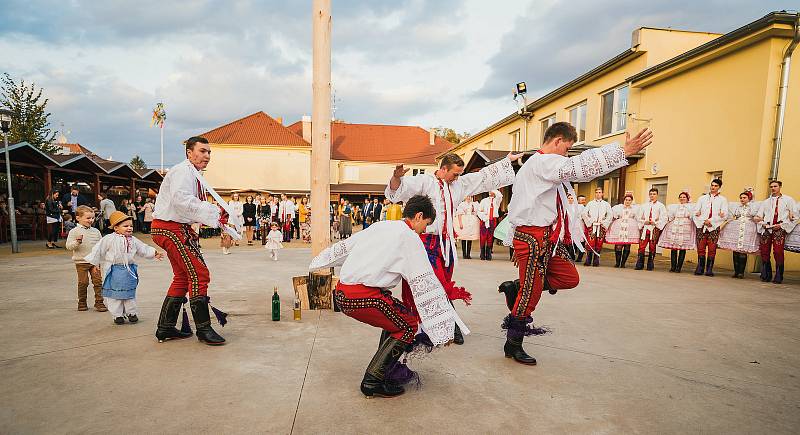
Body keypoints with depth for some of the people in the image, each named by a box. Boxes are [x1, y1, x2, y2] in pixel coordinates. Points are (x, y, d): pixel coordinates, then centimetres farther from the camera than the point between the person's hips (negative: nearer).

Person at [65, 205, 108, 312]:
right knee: (83, 283, 3)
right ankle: (82, 303, 19)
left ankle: (99, 302, 8)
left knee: (98, 281, 0)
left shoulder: (96, 231, 8)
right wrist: (77, 242, -26)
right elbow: (69, 246, -8)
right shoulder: (74, 231, -3)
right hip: (81, 262, -3)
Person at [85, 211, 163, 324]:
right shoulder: (109, 239, -8)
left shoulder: (133, 240, 6)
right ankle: (117, 315, 16)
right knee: (114, 294, 3)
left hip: (129, 270, 4)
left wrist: (154, 253, 4)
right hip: (114, 271, -4)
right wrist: (95, 263, -4)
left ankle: (131, 313, 22)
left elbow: (144, 249, 13)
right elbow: (98, 250, -5)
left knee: (130, 293, 11)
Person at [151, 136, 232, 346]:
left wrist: (215, 215, 3)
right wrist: (213, 213, -31)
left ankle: (165, 328, 27)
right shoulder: (183, 171, -13)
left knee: (183, 277, 17)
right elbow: (181, 199, -30)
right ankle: (203, 329, -3)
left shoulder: (193, 174, 20)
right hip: (171, 228, -11)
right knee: (199, 274, -11)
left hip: (178, 229, 11)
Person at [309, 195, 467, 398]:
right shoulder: (410, 237, -3)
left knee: (395, 316, 24)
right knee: (408, 325, 7)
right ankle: (373, 381, 6)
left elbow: (345, 245, 29)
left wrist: (319, 262, 46)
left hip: (341, 293, 9)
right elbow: (425, 283, -5)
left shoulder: (379, 226, 18)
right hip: (362, 296, -8)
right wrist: (445, 326, -1)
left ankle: (390, 367, 33)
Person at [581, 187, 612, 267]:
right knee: (590, 244, -8)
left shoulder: (606, 204, 13)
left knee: (599, 245, -1)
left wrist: (603, 223, -4)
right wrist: (590, 221, -4)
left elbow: (610, 215, 6)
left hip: (601, 227, 1)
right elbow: (584, 214, 3)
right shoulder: (590, 203, 11)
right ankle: (588, 261, -3)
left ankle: (596, 262, 7)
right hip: (592, 226, -1)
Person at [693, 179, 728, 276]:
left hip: (714, 227, -1)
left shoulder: (722, 200, 11)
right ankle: (700, 268, 3)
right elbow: (696, 212, 8)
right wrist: (704, 221, -5)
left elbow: (724, 215, 0)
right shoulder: (702, 198, 17)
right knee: (701, 248, -3)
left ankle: (709, 269, 1)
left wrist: (710, 220, -10)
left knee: (712, 249, -5)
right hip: (701, 226, 1)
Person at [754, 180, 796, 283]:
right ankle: (766, 275, 7)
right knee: (764, 252, -3)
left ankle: (778, 277, -7)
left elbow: (794, 216, 5)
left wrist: (782, 225, -7)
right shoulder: (766, 202, 24)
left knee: (778, 252, -14)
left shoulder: (788, 200, 14)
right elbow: (758, 216, 20)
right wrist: (762, 224, 0)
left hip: (780, 228, -3)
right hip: (766, 228, 3)